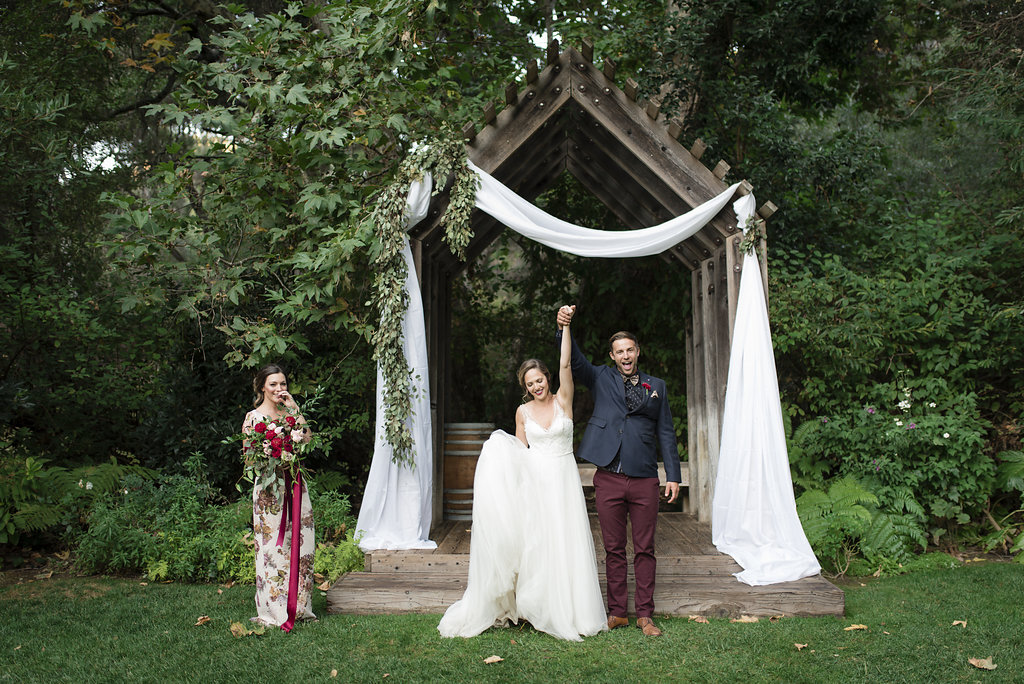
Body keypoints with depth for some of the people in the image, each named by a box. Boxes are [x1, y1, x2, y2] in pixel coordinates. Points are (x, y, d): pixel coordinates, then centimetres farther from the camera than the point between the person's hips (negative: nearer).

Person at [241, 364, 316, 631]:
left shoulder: (289, 412, 13)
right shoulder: (253, 417, 1)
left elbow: (307, 437, -1)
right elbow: (249, 456, -2)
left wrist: (295, 409, -3)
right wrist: (270, 451, -19)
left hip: (294, 483, 5)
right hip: (269, 486, -5)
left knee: (299, 542, 5)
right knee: (272, 546, -4)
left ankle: (297, 605, 15)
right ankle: (273, 610, 5)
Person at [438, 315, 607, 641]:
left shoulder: (563, 401, 0)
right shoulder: (523, 411, 5)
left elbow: (565, 364, -12)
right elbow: (520, 450, 11)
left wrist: (565, 326, -19)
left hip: (563, 479, -1)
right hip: (534, 480, 1)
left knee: (566, 543, 1)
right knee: (533, 543, 0)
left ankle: (570, 611, 11)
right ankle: (536, 607, 8)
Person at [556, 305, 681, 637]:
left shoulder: (656, 386, 12)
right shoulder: (601, 378, 10)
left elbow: (665, 433, 11)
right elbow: (573, 360, -5)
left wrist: (673, 475, 5)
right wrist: (563, 327, -23)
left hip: (645, 480, 1)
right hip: (608, 479, 0)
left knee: (645, 550, 5)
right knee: (614, 549, 7)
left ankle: (645, 615, 15)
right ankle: (617, 612, 17)